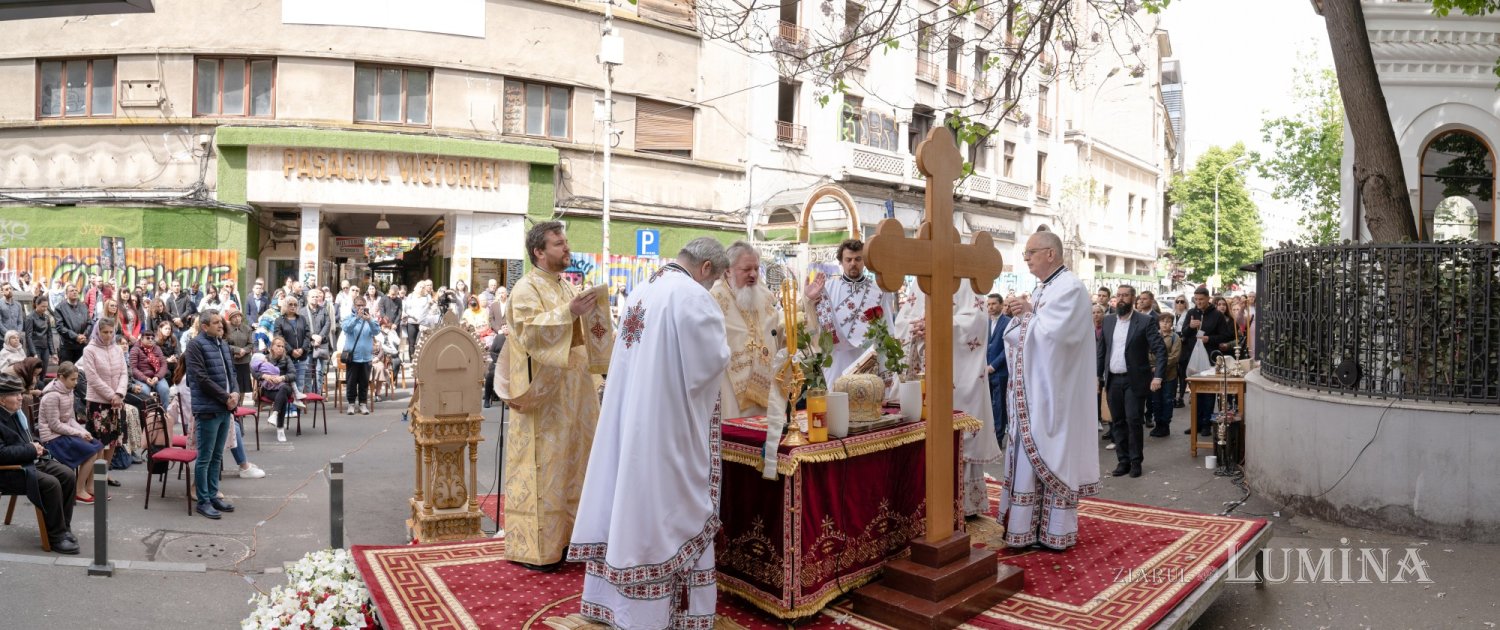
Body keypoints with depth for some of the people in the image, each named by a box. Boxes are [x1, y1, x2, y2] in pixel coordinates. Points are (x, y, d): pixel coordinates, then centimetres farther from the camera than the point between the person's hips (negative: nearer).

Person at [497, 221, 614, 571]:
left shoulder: (567, 288, 17)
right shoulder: (526, 288, -7)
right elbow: (530, 330, -21)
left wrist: (591, 314, 3)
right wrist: (568, 312, -27)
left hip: (573, 388, 8)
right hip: (543, 391, -8)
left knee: (571, 459, 11)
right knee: (542, 466, -5)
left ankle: (564, 534, 22)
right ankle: (533, 547, 5)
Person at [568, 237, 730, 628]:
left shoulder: (641, 293, 11)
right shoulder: (693, 296, -15)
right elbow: (713, 359, -14)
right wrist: (723, 352, 5)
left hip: (631, 416, 8)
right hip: (669, 423, -8)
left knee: (633, 495, 14)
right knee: (666, 507, 2)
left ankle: (617, 595, 26)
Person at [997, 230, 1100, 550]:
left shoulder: (1070, 288, -12)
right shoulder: (1041, 289, 16)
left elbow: (1055, 333, -25)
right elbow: (1017, 336, 16)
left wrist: (1029, 314, -9)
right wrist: (1021, 317, -3)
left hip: (1054, 392, -9)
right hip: (1033, 390, 9)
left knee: (1051, 455, -2)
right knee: (1030, 454, 10)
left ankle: (1056, 531, 9)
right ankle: (1027, 526, 18)